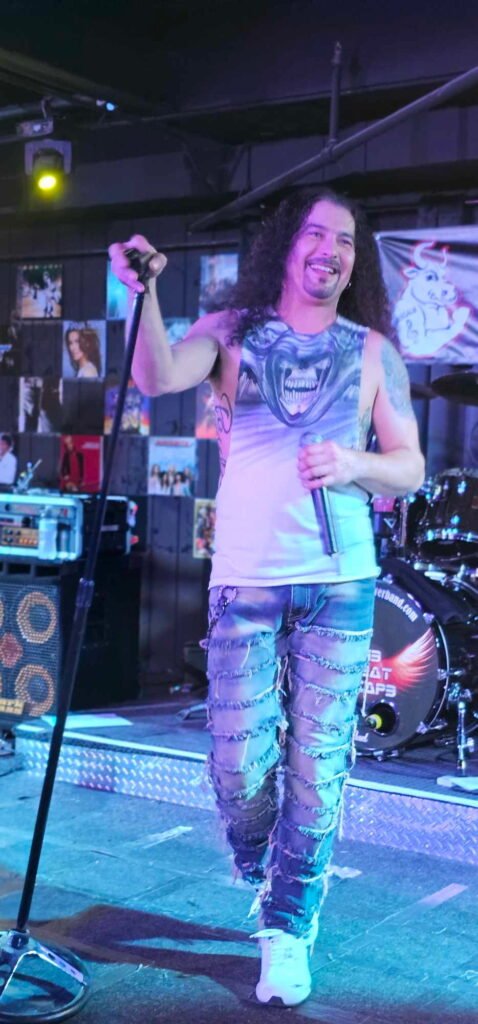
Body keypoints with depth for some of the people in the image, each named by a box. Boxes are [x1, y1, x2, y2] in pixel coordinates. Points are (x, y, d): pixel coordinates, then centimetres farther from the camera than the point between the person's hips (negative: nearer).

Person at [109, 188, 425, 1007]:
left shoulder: (373, 351, 11)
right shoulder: (233, 331, 7)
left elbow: (410, 468, 10)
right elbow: (157, 379, -12)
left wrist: (355, 465, -10)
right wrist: (145, 294, -27)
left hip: (340, 582, 1)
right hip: (246, 578, -1)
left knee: (316, 765, 2)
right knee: (239, 764, 1)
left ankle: (289, 927, 19)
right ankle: (261, 874, 34)